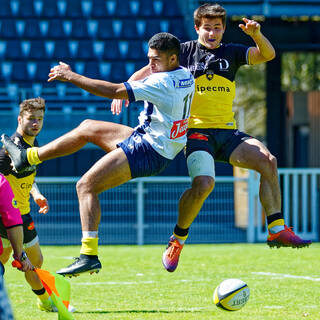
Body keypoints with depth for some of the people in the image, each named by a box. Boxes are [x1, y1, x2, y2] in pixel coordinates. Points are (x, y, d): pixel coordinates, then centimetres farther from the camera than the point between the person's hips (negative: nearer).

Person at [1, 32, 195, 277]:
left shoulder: (162, 82, -23)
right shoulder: (186, 76, 5)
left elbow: (115, 91, -25)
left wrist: (71, 76, -18)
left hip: (149, 151, -10)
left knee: (86, 185, -14)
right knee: (88, 128, 18)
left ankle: (89, 255, -22)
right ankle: (28, 157, 25)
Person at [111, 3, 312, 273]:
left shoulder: (231, 53, 12)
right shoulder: (185, 51, 6)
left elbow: (267, 55, 0)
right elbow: (149, 70, 6)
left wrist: (256, 34, -21)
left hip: (228, 132, 3)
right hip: (197, 131, -3)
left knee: (267, 160, -22)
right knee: (203, 183, -28)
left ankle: (277, 230, -16)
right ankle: (177, 240, -3)